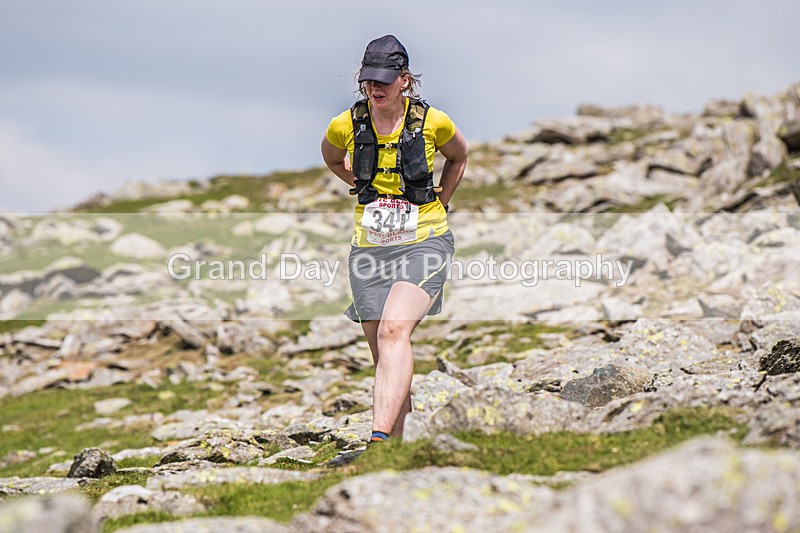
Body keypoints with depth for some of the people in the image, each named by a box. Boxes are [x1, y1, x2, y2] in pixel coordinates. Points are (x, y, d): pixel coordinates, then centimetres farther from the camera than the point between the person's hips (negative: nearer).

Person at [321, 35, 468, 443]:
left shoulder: (433, 122, -5)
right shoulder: (345, 126, -1)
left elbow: (459, 157, 17)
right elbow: (332, 160, 24)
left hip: (424, 242, -3)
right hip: (370, 247, 4)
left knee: (394, 330, -26)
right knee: (383, 355, 6)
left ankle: (380, 440, -37)